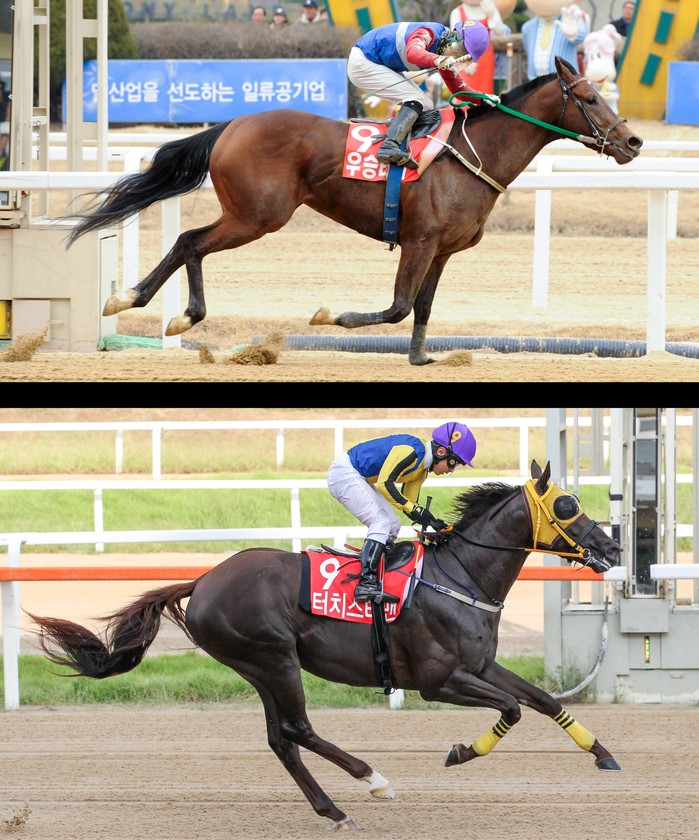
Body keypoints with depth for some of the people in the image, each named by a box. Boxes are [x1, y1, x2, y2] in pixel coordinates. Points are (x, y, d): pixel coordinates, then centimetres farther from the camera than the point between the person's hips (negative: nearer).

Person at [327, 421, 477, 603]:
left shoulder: (421, 470, 9)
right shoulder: (411, 451, -23)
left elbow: (408, 504, 11)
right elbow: (385, 483, -31)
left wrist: (433, 523, -2)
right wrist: (413, 509, -31)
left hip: (358, 479, 11)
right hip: (344, 473, -11)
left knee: (392, 527, 10)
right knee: (381, 522, -19)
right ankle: (366, 583, -26)